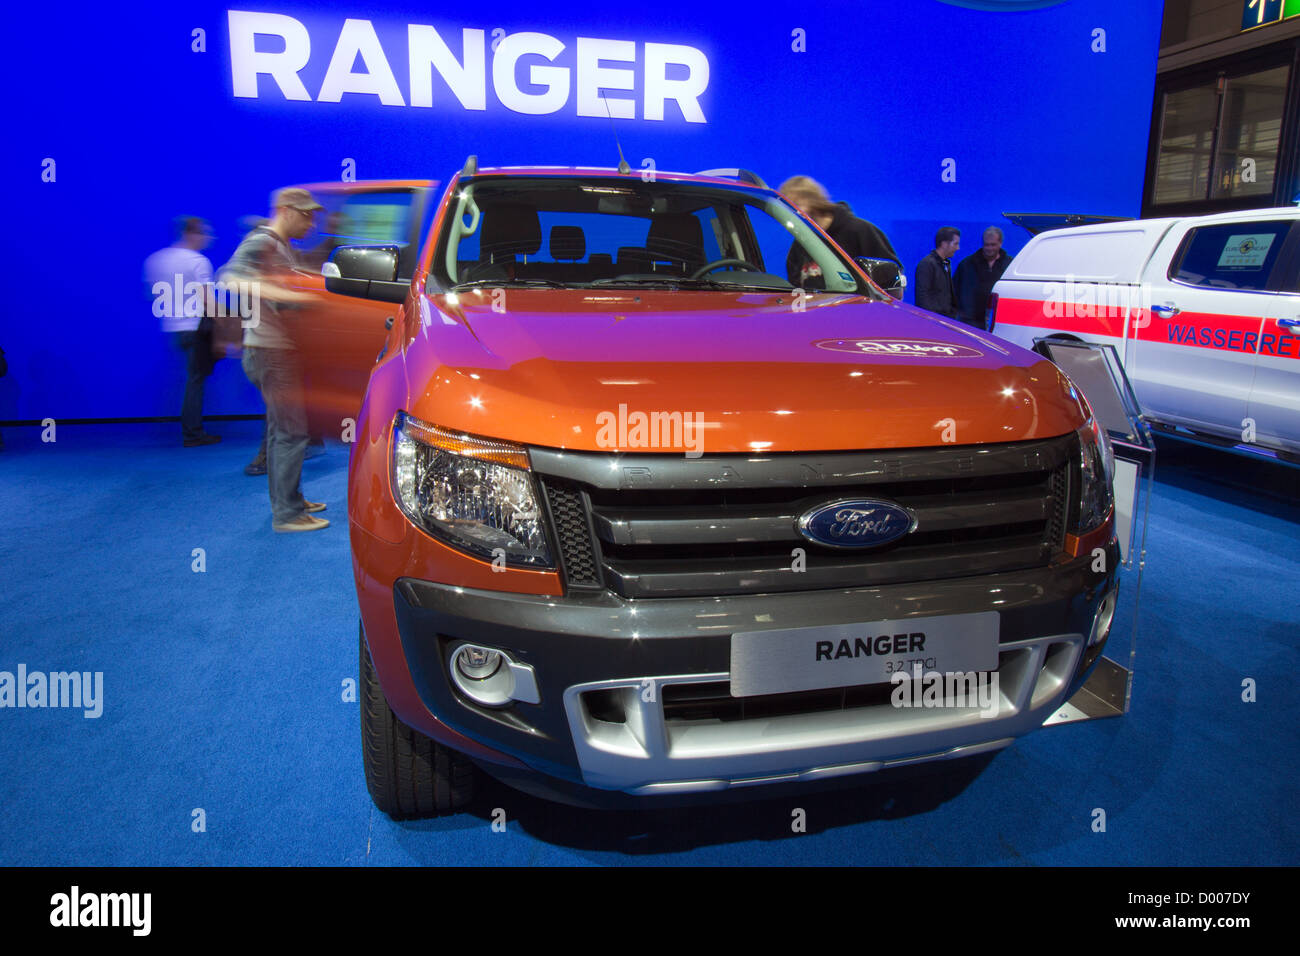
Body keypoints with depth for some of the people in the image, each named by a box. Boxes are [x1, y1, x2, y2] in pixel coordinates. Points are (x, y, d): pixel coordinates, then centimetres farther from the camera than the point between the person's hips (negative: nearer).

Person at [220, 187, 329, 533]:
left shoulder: (283, 246, 16)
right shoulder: (260, 242, -14)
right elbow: (231, 276, -31)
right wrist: (283, 293, -41)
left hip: (280, 348, 10)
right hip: (269, 350, -10)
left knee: (281, 429, 16)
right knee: (291, 430, -10)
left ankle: (289, 500, 26)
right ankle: (286, 514, -5)